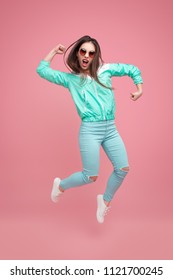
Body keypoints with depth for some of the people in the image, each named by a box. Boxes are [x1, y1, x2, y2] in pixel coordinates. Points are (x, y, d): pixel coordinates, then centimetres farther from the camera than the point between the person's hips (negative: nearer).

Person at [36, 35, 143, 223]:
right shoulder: (70, 78, 6)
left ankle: (105, 200, 25)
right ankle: (61, 185, 25)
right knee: (90, 177, -5)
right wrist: (55, 51, 11)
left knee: (123, 169, 0)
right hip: (90, 130, -4)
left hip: (111, 129, 4)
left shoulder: (105, 70, 9)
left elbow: (132, 69, 18)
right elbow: (42, 70, 5)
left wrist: (139, 88, 8)